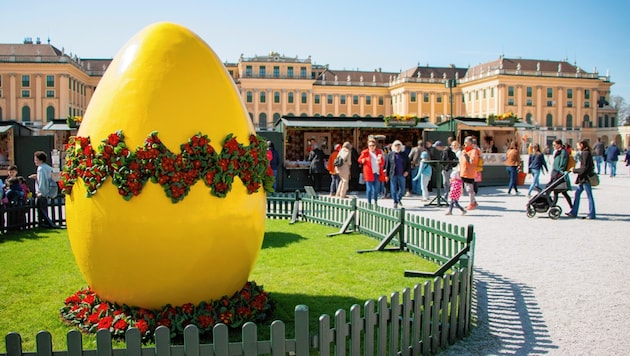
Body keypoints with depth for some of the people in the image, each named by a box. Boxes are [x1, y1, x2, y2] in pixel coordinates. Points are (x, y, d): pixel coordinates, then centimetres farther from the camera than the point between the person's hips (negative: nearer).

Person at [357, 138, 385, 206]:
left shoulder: (379, 152, 9)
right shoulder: (365, 152, 2)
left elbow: (383, 163, 9)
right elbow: (359, 160, 10)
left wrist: (380, 160, -13)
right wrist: (362, 160, -12)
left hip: (377, 173, 3)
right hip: (369, 173, -3)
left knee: (376, 189, 8)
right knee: (369, 189, -3)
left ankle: (375, 202, 23)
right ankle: (369, 203, 7)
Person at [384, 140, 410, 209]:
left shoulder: (404, 155, 7)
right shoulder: (390, 154, 3)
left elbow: (408, 164, 13)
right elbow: (387, 165, 4)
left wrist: (407, 171, -4)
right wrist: (386, 175, 0)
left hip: (402, 175, 2)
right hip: (393, 175, -2)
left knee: (402, 189, 7)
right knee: (393, 189, -3)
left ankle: (399, 199, 34)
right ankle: (395, 202, 6)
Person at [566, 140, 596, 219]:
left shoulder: (586, 153, -16)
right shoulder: (585, 153, 13)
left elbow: (584, 168, -20)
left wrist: (575, 170, -11)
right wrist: (575, 170, 12)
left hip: (586, 178, -10)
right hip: (583, 178, 10)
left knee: (589, 196, -2)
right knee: (577, 193, 12)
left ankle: (592, 214, 6)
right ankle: (573, 212, 17)